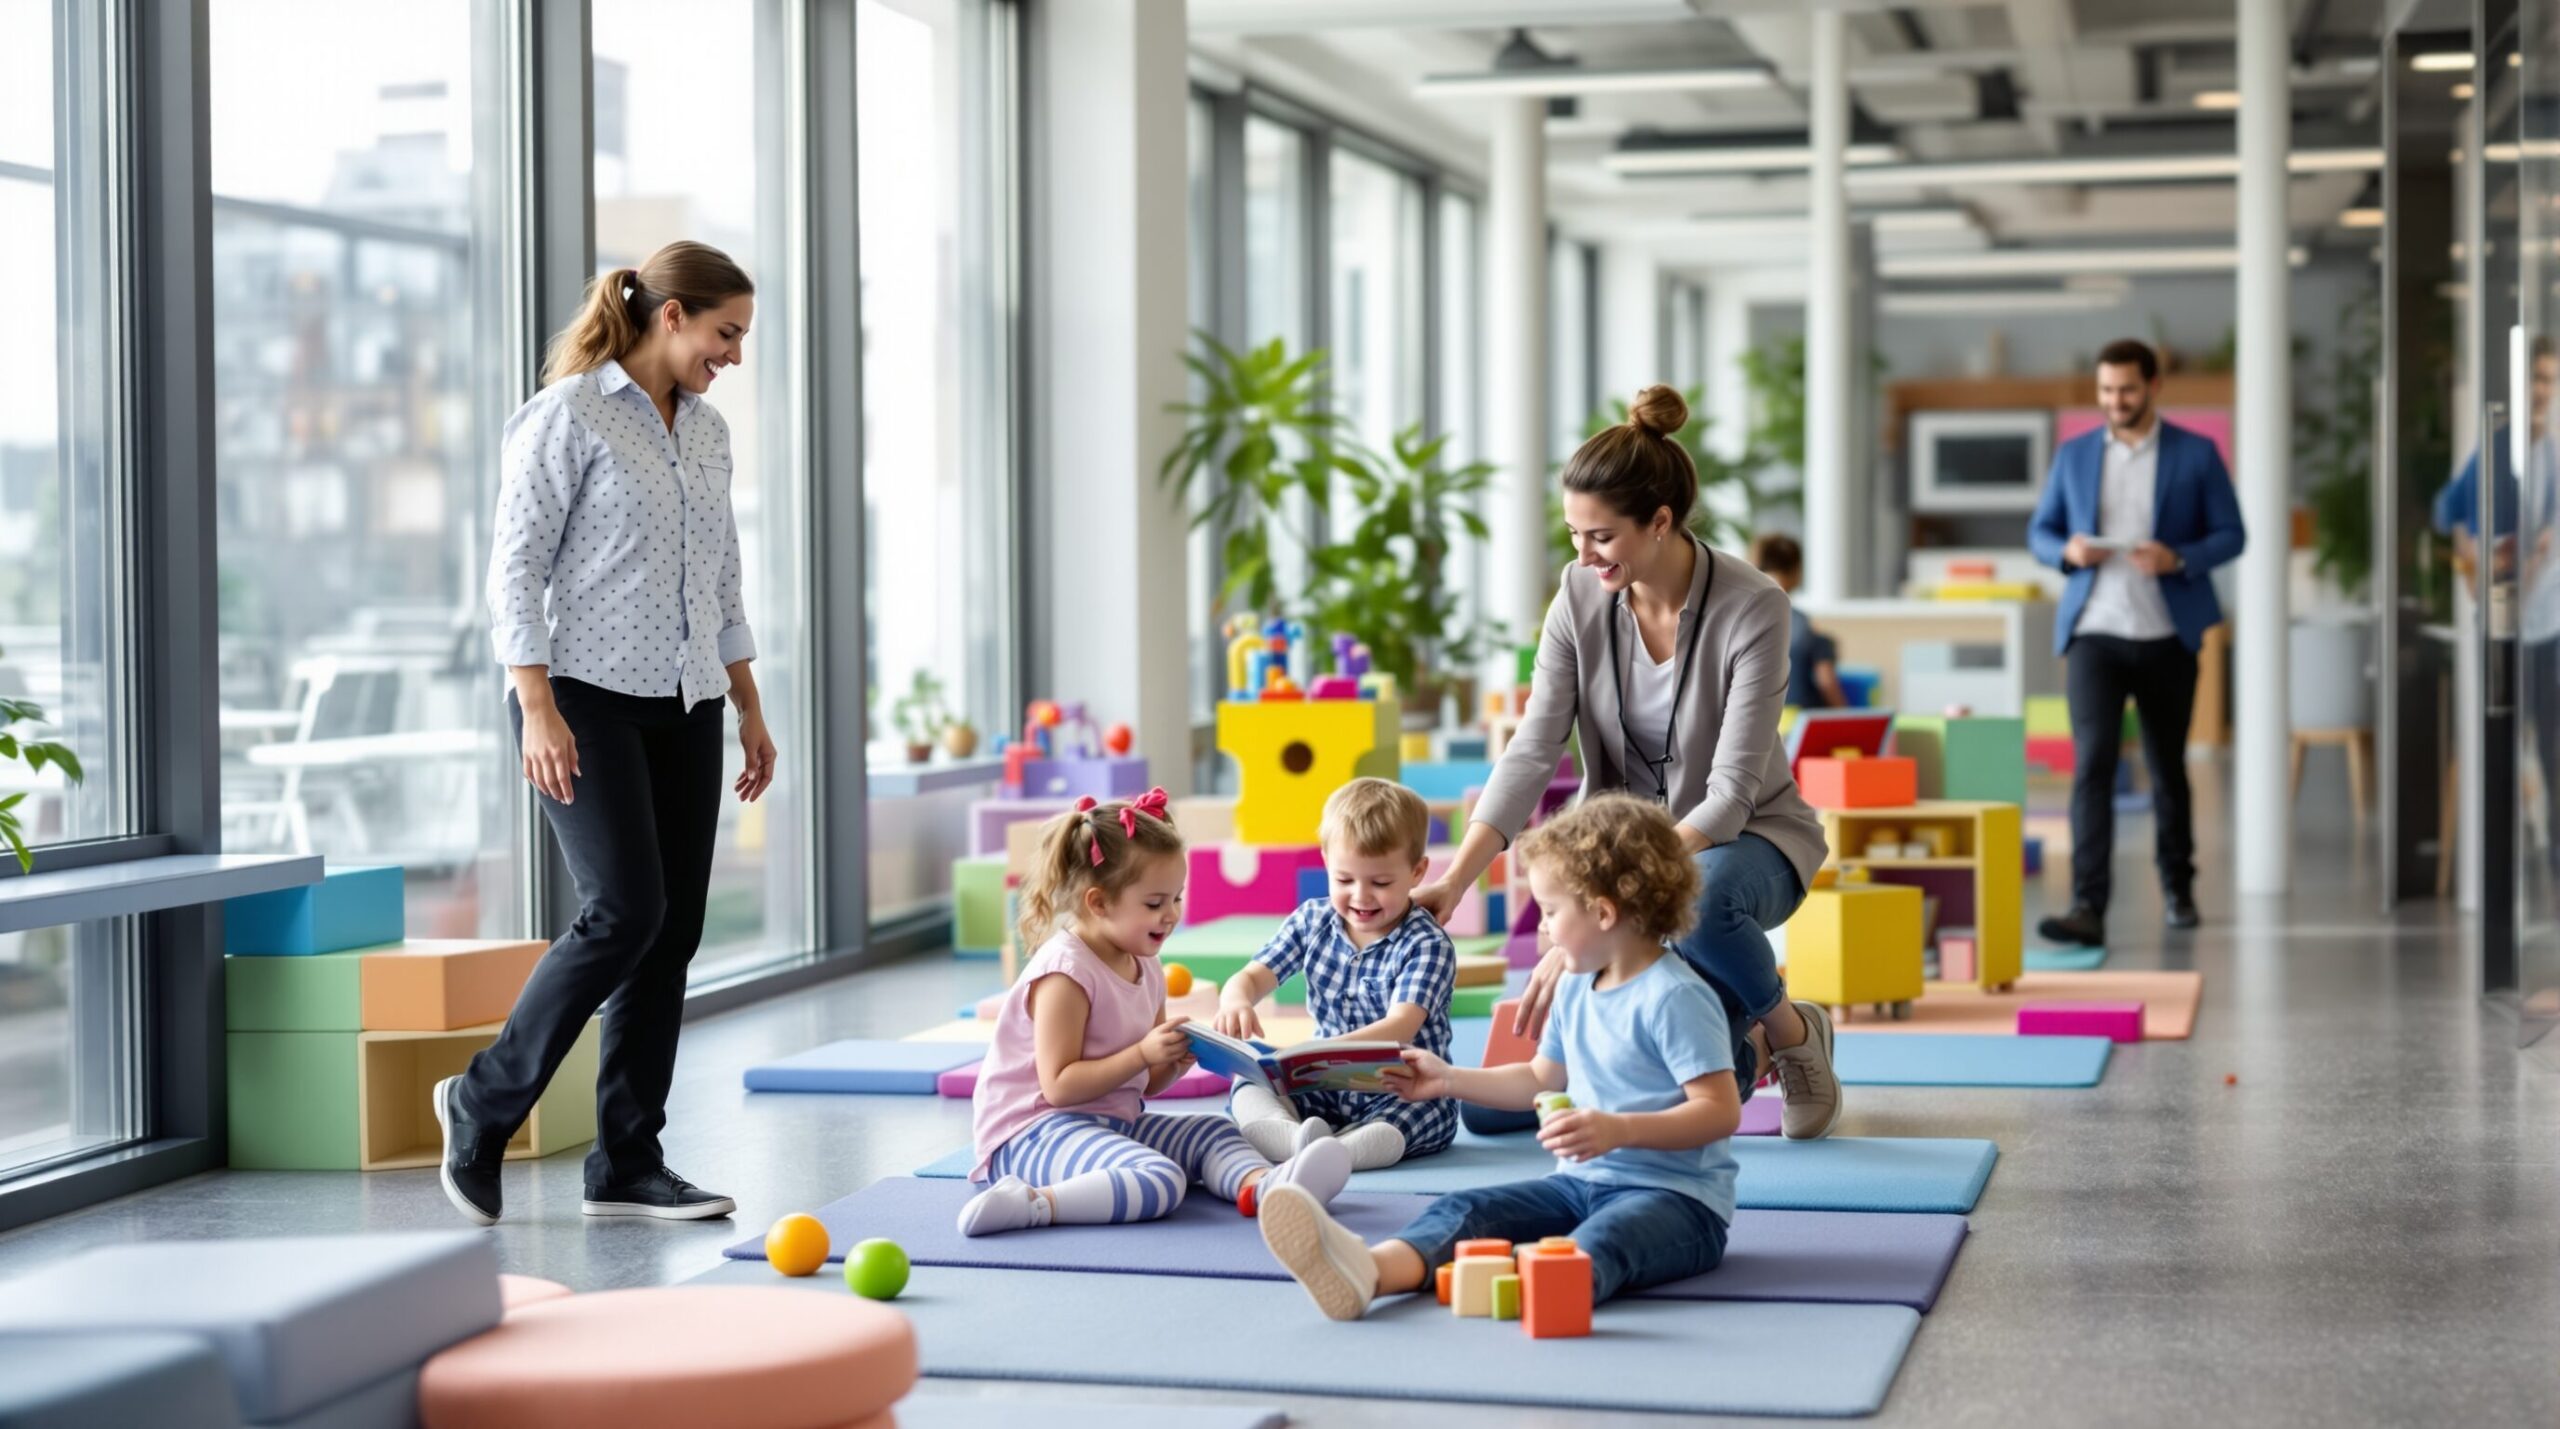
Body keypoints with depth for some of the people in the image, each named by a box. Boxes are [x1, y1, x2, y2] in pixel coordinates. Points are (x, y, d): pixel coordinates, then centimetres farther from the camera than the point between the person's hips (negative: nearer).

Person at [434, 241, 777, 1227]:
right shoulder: (569, 416, -7)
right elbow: (515, 565, -11)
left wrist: (749, 708, 17)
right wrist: (537, 709, -18)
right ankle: (484, 1099, 2)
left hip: (683, 707, 7)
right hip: (587, 700, -7)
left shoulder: (708, 432, 14)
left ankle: (627, 1165, 10)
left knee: (674, 930, 3)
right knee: (626, 910, -17)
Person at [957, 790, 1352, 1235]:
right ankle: (1033, 1203, -41)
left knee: (1214, 1133, -1)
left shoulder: (1145, 968, 12)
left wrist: (1178, 1060, -2)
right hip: (1034, 1132, -10)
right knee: (1159, 1181, -31)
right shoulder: (1066, 972, -15)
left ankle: (1261, 1183, -31)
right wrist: (1143, 1053, -19)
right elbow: (1059, 1086, -19)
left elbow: (1144, 1082, 19)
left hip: (1113, 1122, 10)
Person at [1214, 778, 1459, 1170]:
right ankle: (1293, 1137, -48)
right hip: (1327, 1091, 5)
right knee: (1248, 1089, -19)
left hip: (1406, 1095, -5)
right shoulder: (1312, 921, 4)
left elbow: (1400, 1028, -25)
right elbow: (1252, 976, -1)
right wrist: (1236, 1000, -29)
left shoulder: (1427, 945, -13)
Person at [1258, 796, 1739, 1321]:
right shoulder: (1575, 988, 16)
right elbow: (1541, 1080, 33)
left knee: (1603, 1238, -40)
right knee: (1463, 1210, -18)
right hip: (1580, 1182, 7)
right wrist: (1449, 1079, 30)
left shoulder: (1675, 997, -11)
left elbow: (1722, 1111, -19)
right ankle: (1365, 1270, -47)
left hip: (1677, 1198, -7)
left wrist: (1620, 1130, -29)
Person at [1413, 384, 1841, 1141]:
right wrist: (1455, 879, -27)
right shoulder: (1581, 595, -10)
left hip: (1748, 841, -4)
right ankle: (1736, 1044, 21)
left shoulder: (1751, 608, -23)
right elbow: (1533, 752, -13)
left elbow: (1730, 794, -27)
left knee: (1697, 901, -44)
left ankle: (1793, 1035, -10)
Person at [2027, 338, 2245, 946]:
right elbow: (2039, 531, 13)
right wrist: (2066, 550, -11)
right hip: (2094, 631, 0)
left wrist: (2179, 559, -18)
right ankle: (2088, 908, -19)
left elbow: (2231, 534, 1)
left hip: (2167, 637, 0)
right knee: (2091, 765, -14)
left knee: (2168, 768, 13)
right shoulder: (2074, 455, 7)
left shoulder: (2196, 454, 1)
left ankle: (2178, 888, 33)